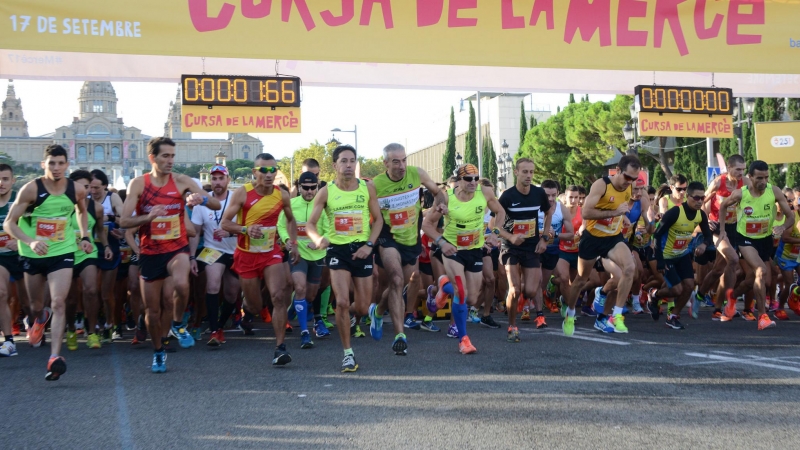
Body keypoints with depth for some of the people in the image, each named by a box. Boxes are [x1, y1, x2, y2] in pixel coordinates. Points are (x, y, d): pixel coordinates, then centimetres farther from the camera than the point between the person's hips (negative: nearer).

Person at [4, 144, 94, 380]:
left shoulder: (76, 190, -6)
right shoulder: (31, 189, -15)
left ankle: (55, 357, -21)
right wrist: (30, 242, -32)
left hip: (62, 253, 0)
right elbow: (9, 223, -17)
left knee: (59, 303, -17)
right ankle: (40, 319, 55)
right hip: (33, 254, 0)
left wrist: (85, 237, 7)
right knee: (36, 305, 18)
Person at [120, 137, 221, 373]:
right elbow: (123, 221, -12)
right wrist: (148, 216, -30)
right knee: (152, 311, 8)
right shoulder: (138, 184, -6)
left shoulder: (181, 181, -5)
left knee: (181, 285, -33)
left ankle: (178, 325, -3)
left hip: (177, 248, -1)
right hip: (149, 252, 1)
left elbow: (217, 205, -10)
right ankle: (158, 352, 34)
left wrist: (202, 199, -33)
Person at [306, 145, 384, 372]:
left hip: (361, 249, 2)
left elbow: (378, 219, 5)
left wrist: (369, 244, -8)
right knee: (342, 302, -14)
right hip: (337, 249, -2)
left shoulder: (368, 188, -1)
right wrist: (318, 238, -27)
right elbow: (310, 223, -5)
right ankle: (348, 354, 1)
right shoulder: (326, 192, -5)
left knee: (362, 308, 7)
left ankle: (350, 315, 47)